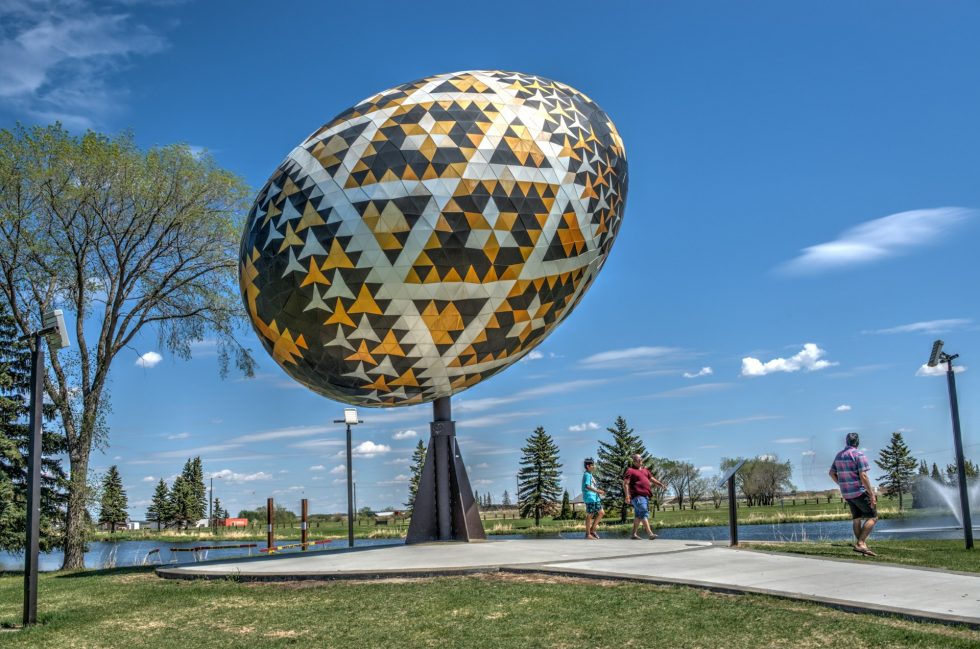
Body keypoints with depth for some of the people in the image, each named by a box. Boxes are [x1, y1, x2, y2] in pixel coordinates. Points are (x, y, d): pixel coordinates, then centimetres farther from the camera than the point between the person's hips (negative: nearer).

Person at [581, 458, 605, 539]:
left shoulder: (590, 475, 19)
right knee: (590, 515, -4)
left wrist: (599, 491, 12)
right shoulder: (587, 475, -11)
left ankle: (592, 530, 15)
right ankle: (588, 534, 3)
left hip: (595, 498, 10)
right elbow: (587, 486, -24)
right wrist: (597, 491, -26)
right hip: (590, 498, -10)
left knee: (601, 512, 10)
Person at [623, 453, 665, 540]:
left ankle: (634, 534, 19)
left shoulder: (645, 470, 21)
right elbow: (625, 483, -9)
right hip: (637, 496, -8)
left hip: (645, 495, 8)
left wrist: (660, 484, 9)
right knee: (644, 513, -16)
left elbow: (652, 479, 26)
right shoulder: (630, 470, -3)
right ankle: (650, 533, -23)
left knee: (638, 515, 12)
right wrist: (627, 496, -18)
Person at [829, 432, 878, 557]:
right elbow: (863, 476, -21)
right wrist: (872, 494, -18)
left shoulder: (839, 455, 10)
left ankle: (863, 547, 9)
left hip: (847, 493, 8)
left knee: (857, 519, 12)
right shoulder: (859, 455, -14)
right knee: (873, 517, 0)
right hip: (859, 492, -8)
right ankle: (860, 543, -12)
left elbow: (832, 473, 18)